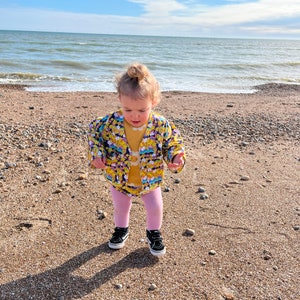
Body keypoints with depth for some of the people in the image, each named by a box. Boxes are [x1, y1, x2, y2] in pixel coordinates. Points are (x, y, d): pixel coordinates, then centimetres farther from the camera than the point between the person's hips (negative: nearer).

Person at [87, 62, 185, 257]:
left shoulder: (161, 126, -25)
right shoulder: (111, 123, -26)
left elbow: (173, 142, -8)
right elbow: (95, 133, -9)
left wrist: (176, 157, -28)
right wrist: (97, 155, -23)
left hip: (150, 180, 0)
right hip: (119, 179, 1)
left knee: (155, 208, 14)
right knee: (120, 207, 24)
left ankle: (154, 233, 45)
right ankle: (121, 229, 55)